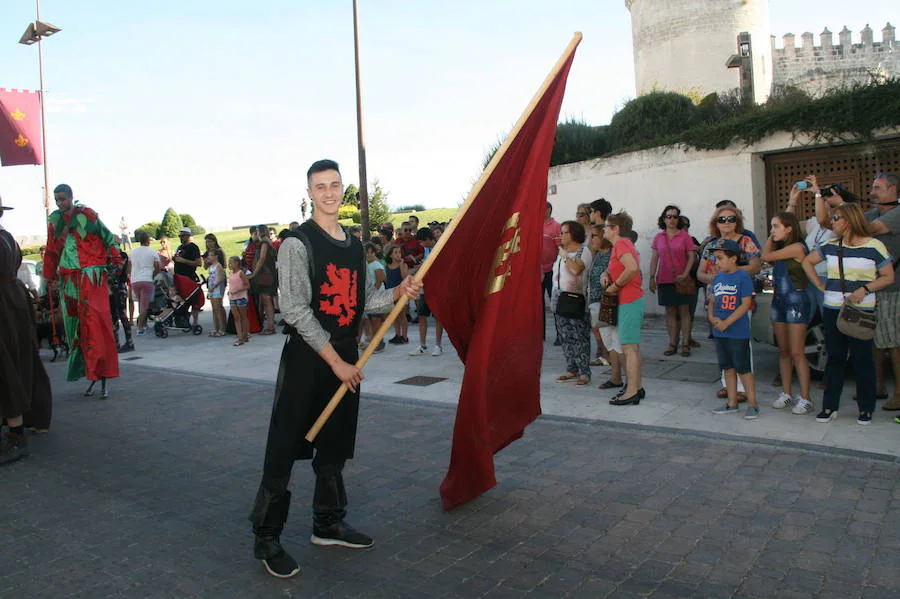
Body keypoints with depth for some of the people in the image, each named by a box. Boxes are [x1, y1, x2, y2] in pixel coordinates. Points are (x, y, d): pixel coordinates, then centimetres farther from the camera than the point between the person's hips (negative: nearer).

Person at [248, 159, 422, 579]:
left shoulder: (354, 244, 11)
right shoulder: (298, 243, -10)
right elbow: (295, 310, -16)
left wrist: (397, 293, -2)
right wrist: (335, 361, -16)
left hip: (346, 359, 7)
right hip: (307, 358, -7)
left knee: (334, 446, 16)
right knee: (285, 449, -1)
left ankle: (328, 524, 32)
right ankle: (266, 537, 13)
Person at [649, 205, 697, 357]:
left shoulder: (684, 235, 0)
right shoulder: (658, 237, 8)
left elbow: (692, 256, -1)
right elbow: (654, 258, 9)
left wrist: (685, 274, -12)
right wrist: (652, 278, 3)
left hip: (681, 279, -2)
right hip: (664, 280, 3)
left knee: (684, 311, 0)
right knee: (670, 312, 6)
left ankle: (686, 344, 4)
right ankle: (672, 344, 11)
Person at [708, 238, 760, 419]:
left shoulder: (743, 277, -12)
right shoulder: (718, 278, 10)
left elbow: (745, 304, -16)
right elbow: (712, 301, 15)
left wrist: (726, 323, -18)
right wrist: (712, 317, -4)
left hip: (738, 333, -7)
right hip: (719, 332, 7)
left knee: (743, 369, -1)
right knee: (728, 368, 15)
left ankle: (752, 404, 11)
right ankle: (732, 403, 25)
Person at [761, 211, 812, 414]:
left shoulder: (797, 247, -14)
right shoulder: (781, 248, 12)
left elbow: (766, 256, -11)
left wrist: (774, 239, 1)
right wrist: (772, 237, 9)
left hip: (796, 301, -8)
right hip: (779, 300, 8)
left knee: (797, 353, -5)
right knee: (783, 351, 13)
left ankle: (805, 399, 2)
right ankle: (786, 393, 22)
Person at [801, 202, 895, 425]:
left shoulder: (874, 246, -5)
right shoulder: (830, 247, 7)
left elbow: (888, 277, -3)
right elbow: (807, 262, 20)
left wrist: (864, 289, -18)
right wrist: (821, 286, 10)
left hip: (861, 311, -4)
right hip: (832, 309, 4)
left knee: (862, 359, 2)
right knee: (834, 358, 8)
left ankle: (866, 409, 14)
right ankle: (829, 407, 14)